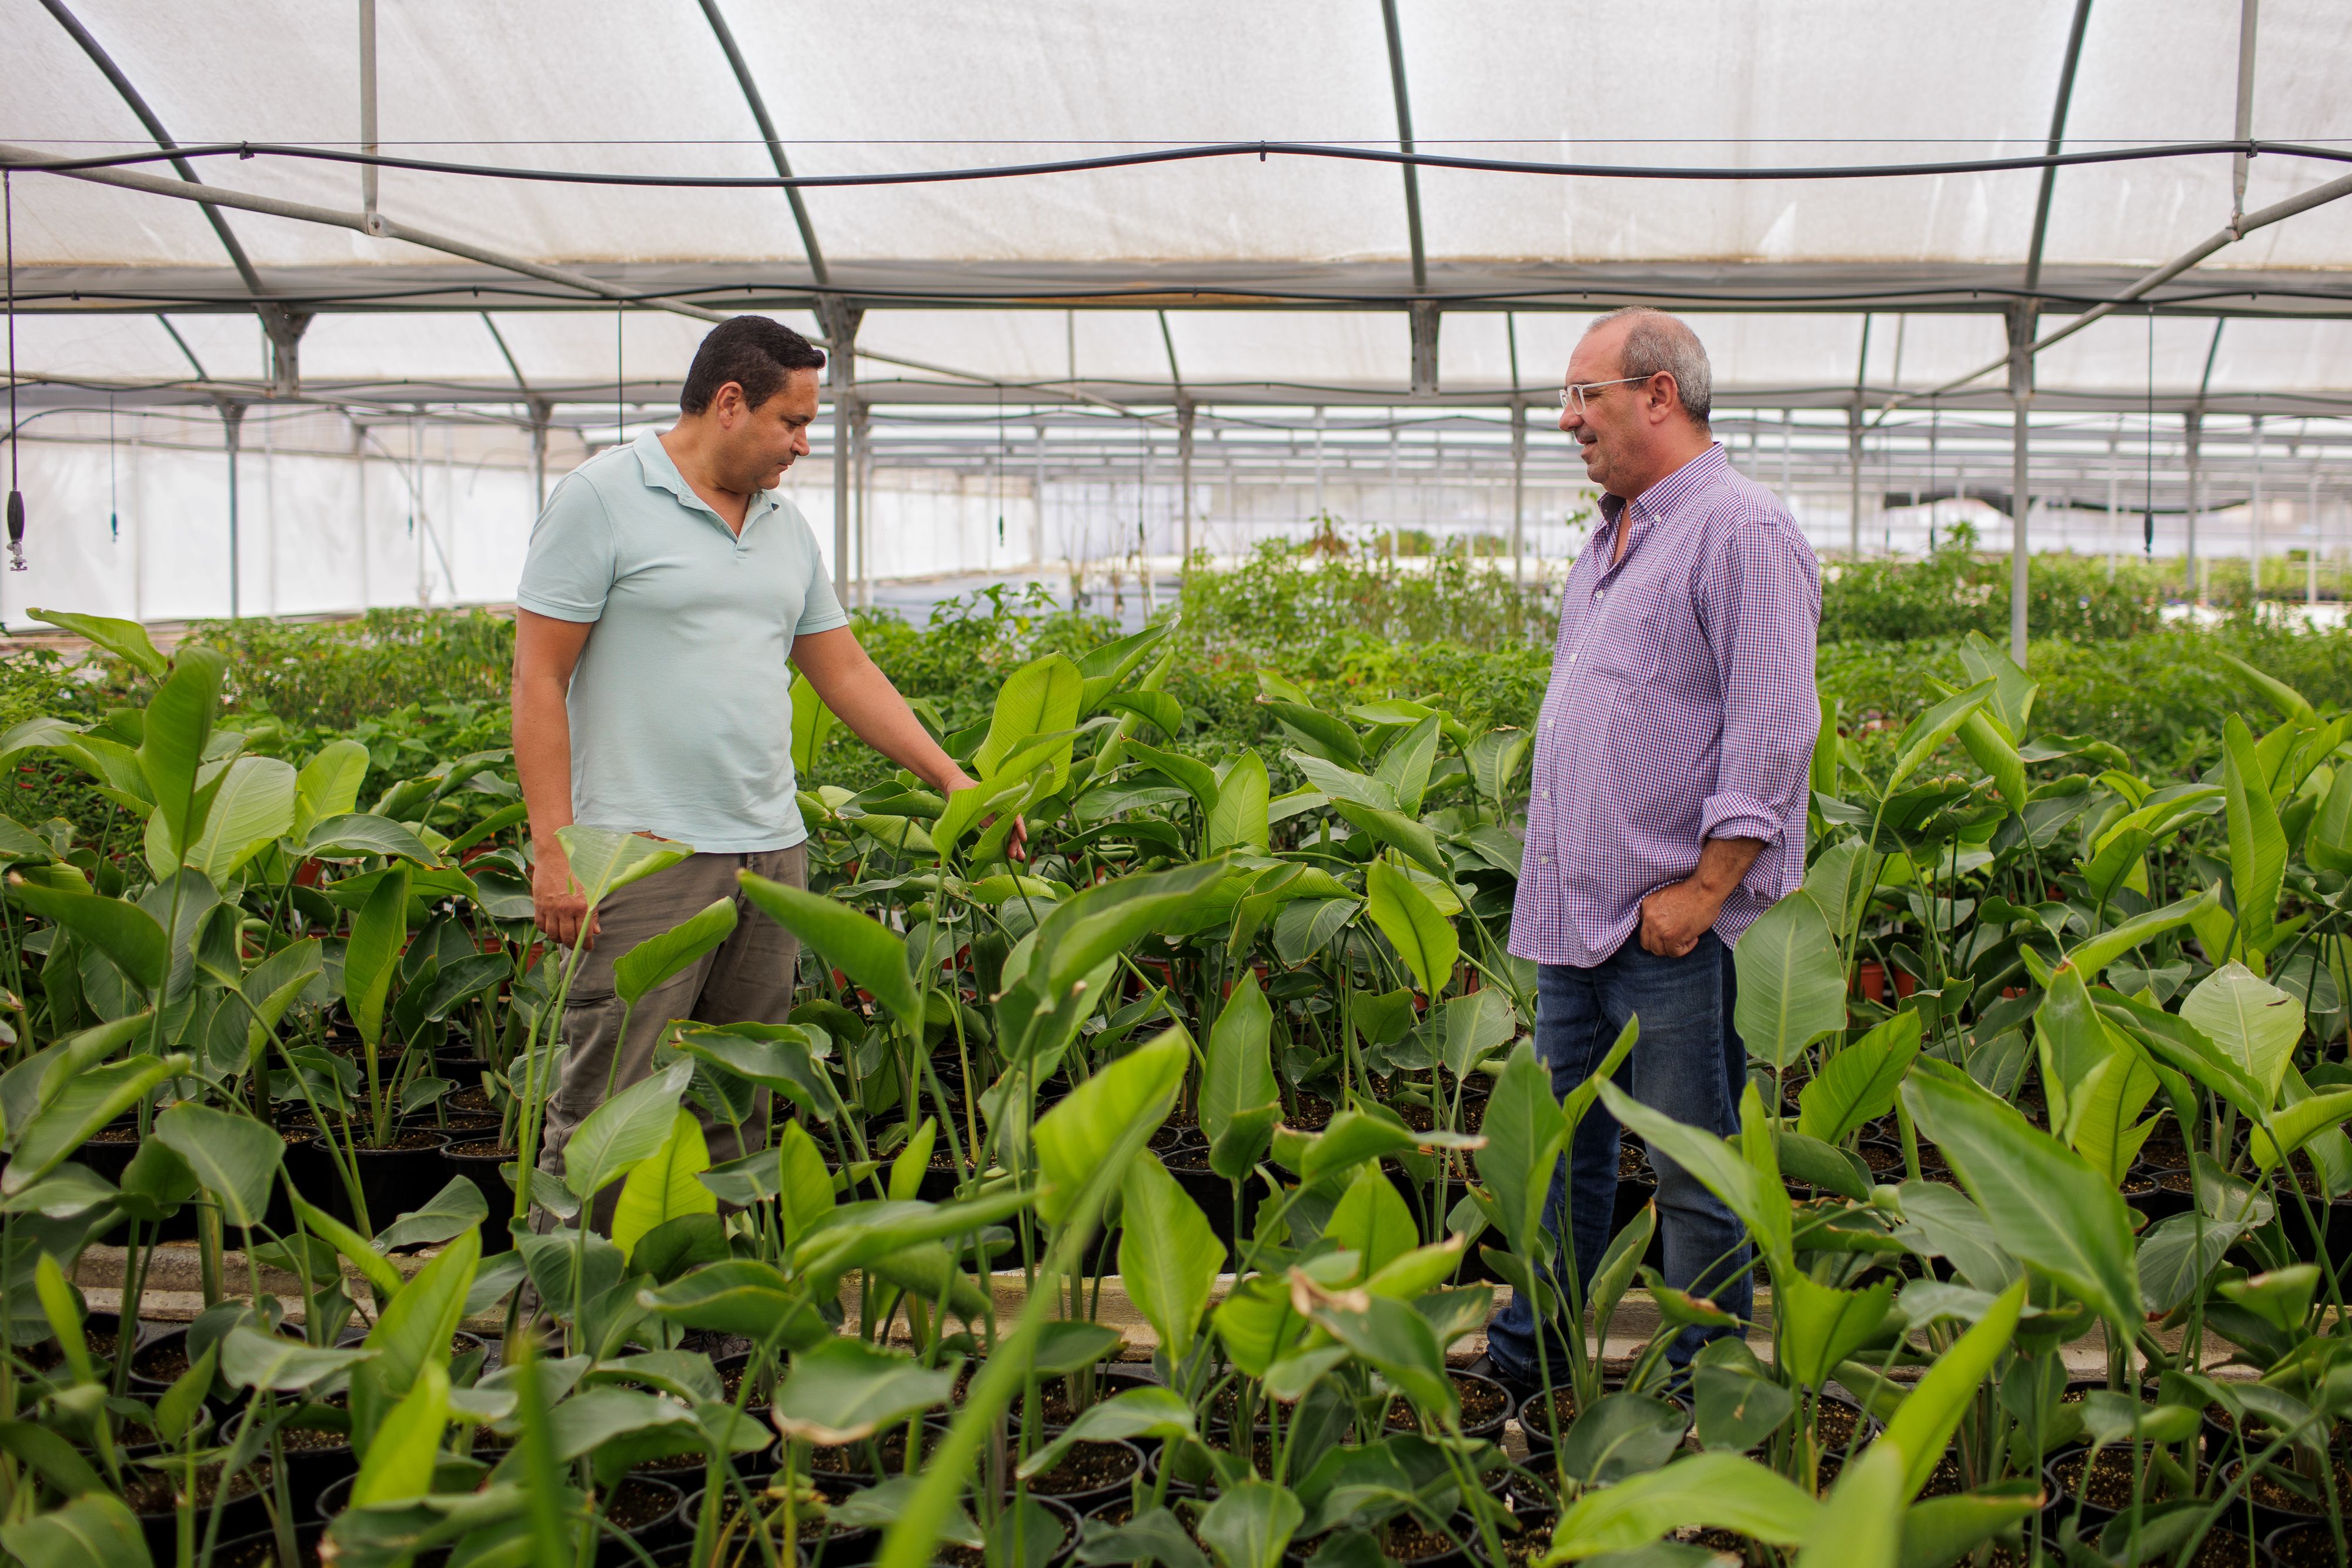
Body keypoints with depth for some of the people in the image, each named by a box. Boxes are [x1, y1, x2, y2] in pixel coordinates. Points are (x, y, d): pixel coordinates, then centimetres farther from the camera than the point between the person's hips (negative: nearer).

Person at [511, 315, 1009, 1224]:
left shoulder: (786, 526, 16)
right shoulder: (602, 500, -4)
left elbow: (846, 672, 21)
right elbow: (538, 682, -7)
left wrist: (948, 778, 13)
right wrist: (554, 848, -14)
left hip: (772, 852, 7)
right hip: (644, 856, -7)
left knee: (737, 1116, 12)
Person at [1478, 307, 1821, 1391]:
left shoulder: (1743, 533, -12)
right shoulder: (1610, 540, 17)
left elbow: (1773, 733, -18)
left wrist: (1703, 890, -20)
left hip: (1673, 929, -9)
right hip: (1574, 914, 9)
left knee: (1694, 1172, 2)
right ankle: (1531, 1352, 29)